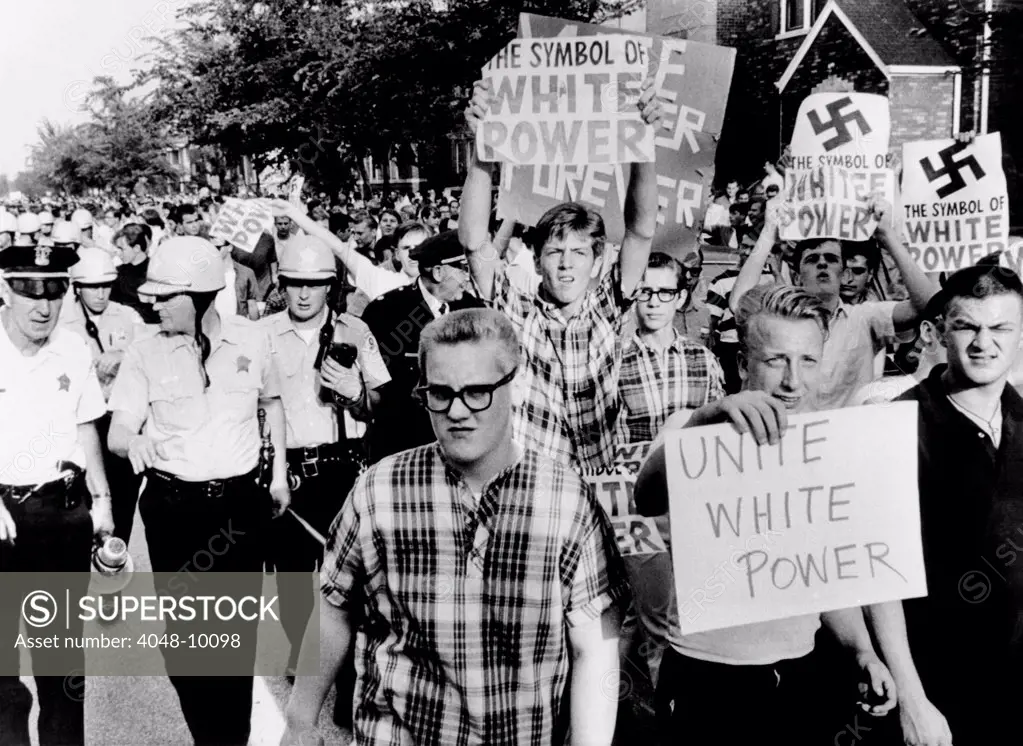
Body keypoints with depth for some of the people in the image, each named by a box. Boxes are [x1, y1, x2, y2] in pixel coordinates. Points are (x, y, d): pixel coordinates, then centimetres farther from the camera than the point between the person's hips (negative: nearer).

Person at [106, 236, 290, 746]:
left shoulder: (251, 339, -3)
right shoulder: (144, 353, -4)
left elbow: (272, 402, 13)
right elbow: (116, 433, -6)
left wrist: (279, 473, 10)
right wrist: (133, 440, -30)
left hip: (241, 499, 0)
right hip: (172, 504, 0)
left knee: (239, 624, 8)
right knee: (182, 627, 6)